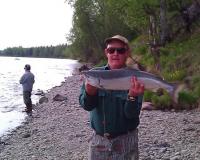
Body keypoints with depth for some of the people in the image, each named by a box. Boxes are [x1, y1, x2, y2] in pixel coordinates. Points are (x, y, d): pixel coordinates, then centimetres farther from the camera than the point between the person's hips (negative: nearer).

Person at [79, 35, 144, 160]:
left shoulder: (134, 79, -8)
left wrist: (132, 96, -32)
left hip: (126, 141, -1)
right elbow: (86, 106, -9)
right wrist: (89, 93, -29)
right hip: (98, 140, 2)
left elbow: (132, 114, -14)